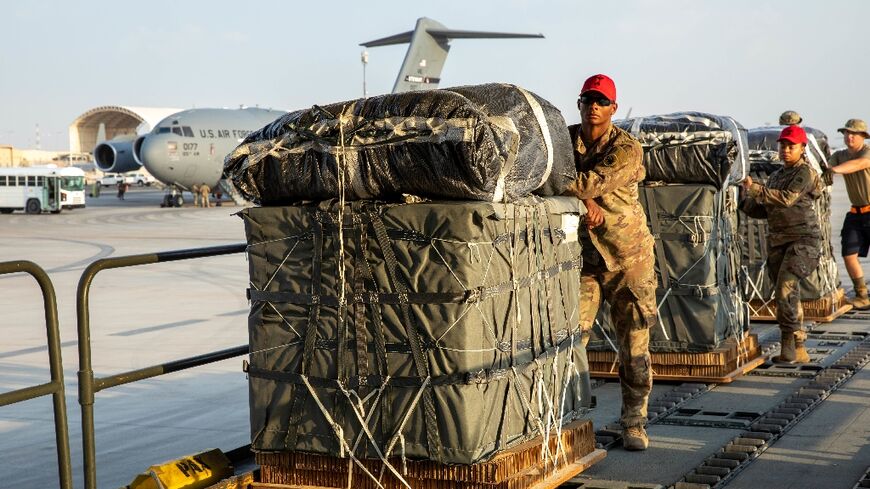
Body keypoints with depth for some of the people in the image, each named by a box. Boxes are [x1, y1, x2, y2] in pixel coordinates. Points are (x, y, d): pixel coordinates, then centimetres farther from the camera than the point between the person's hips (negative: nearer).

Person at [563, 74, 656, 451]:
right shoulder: (565, 139, 1)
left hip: (628, 255, -2)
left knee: (634, 343, 3)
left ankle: (634, 423, 16)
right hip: (583, 254, 2)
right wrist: (586, 202, -25)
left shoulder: (627, 149, -12)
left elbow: (594, 184, -26)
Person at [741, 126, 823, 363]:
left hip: (803, 239, -8)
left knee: (786, 286, -22)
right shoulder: (776, 176, 18)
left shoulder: (805, 172, -6)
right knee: (785, 294, 6)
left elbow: (787, 199, -21)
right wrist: (745, 203, 0)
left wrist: (755, 189, -24)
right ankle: (798, 351, 11)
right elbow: (765, 210, 18)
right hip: (778, 240, 8)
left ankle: (789, 342, -21)